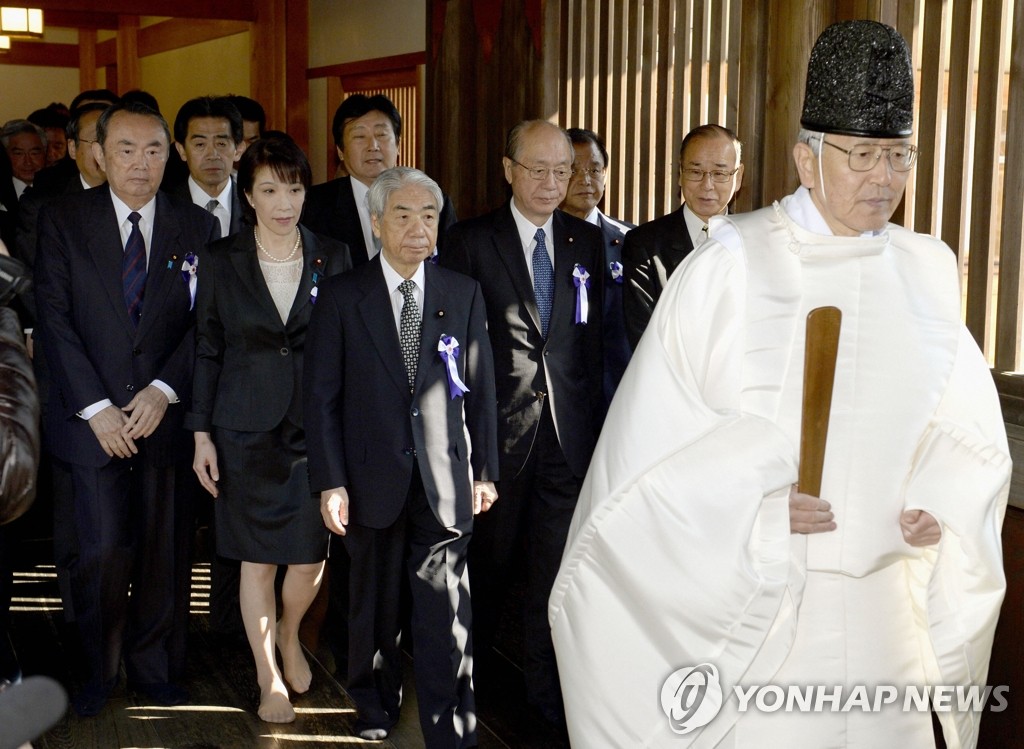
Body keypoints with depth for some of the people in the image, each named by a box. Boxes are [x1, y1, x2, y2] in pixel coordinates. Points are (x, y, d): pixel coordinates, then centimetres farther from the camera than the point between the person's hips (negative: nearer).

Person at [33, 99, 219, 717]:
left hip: (168, 414, 1)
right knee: (102, 551, -2)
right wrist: (96, 407, -11)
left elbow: (206, 323, 1)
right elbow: (54, 320, -4)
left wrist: (164, 390, -12)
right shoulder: (63, 220, 1)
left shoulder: (197, 227, 5)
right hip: (93, 421, -1)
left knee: (165, 550, 7)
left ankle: (154, 666, 26)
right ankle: (97, 669, 21)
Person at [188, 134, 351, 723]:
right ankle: (269, 678, 24)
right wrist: (202, 433, 0)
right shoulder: (223, 261, 0)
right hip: (247, 429, 0)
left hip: (316, 427, 1)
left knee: (311, 557, 3)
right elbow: (207, 350, 3)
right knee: (257, 558, 6)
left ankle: (290, 634, 36)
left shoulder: (333, 257, 1)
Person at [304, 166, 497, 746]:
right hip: (373, 480, 0)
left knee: (447, 615, -3)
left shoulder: (464, 294, 4)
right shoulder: (342, 297, -1)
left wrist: (485, 471, 5)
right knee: (376, 605, 16)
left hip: (445, 483, 0)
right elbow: (322, 395, -1)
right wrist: (331, 482, -6)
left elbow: (481, 389, 6)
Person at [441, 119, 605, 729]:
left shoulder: (589, 242, 7)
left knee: (558, 564, 6)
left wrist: (594, 419, 3)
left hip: (568, 430, 2)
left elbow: (594, 339, 8)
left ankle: (548, 686, 21)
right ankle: (476, 668, 34)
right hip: (498, 427, -2)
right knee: (490, 559, 13)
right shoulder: (471, 241, -3)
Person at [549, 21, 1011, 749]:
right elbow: (657, 428, -9)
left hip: (884, 600, 4)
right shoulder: (730, 267, -9)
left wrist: (946, 499, -9)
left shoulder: (926, 271, 4)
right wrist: (756, 504, -18)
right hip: (747, 594, -4)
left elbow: (967, 421, 9)